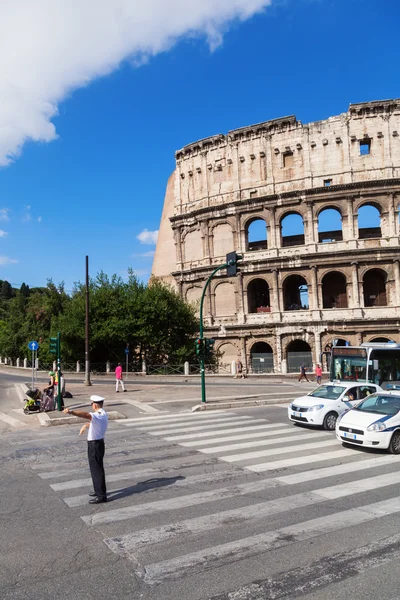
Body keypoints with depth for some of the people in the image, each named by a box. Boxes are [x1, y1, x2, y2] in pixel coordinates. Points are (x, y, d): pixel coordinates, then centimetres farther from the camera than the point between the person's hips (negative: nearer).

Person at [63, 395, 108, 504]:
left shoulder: (99, 415, -23)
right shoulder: (103, 414, 9)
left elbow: (86, 415, -41)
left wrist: (71, 412, -52)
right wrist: (86, 425, 13)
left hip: (95, 445, -10)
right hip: (98, 443, 10)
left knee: (96, 469, -3)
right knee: (96, 468, 21)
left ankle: (101, 495, 3)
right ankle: (99, 490, 35)